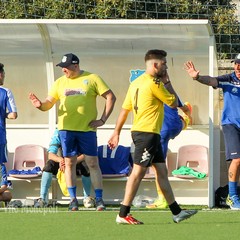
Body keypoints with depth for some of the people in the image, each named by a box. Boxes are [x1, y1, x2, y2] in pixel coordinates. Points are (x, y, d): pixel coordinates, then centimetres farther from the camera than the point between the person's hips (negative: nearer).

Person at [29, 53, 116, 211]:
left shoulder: (92, 79, 0)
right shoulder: (60, 82, 10)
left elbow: (111, 97, 1)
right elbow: (49, 103, 8)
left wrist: (103, 120, -5)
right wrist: (40, 105, -16)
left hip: (87, 128, -3)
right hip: (66, 128, 3)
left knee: (93, 163, -3)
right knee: (69, 163, 3)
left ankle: (99, 198, 1)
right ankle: (73, 199, 8)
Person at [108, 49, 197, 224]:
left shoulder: (136, 82, 14)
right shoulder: (154, 83, -13)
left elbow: (125, 109, 15)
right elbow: (173, 103, -4)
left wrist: (117, 133, 18)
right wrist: (167, 82, 6)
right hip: (147, 133, -10)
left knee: (162, 171, 11)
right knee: (138, 172, -9)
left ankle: (177, 212, 15)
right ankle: (123, 214, -10)